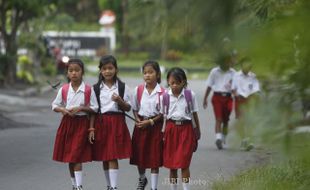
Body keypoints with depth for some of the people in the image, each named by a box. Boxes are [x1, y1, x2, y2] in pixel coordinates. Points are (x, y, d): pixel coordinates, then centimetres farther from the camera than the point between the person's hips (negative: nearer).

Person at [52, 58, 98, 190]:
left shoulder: (89, 90, -6)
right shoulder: (63, 89, 1)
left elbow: (94, 108, -2)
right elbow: (55, 105, 8)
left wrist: (81, 108, -17)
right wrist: (63, 110, -12)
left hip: (82, 123, -3)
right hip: (67, 123, 3)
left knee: (76, 157, -10)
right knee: (69, 157, 9)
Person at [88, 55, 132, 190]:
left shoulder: (123, 87, 2)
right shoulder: (96, 88, 5)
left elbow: (128, 108, 4)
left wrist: (120, 101, -15)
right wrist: (91, 129, -1)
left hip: (117, 123, -2)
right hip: (101, 123, 2)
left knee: (113, 157, -9)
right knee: (104, 157, 6)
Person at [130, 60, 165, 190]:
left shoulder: (162, 92, -11)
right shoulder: (138, 90, 0)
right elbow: (135, 108, 9)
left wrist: (150, 121, -15)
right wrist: (138, 120, -8)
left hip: (155, 126, -3)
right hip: (141, 125, 3)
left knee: (155, 159, 1)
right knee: (139, 155, 12)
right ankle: (142, 179, 39)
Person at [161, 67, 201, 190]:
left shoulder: (190, 95, -3)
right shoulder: (165, 96, 0)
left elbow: (194, 114, 4)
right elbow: (163, 115, 4)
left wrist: (197, 132, 8)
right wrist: (163, 133, 0)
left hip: (186, 129, -2)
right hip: (171, 129, 2)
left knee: (184, 164, -6)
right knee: (171, 164, 7)